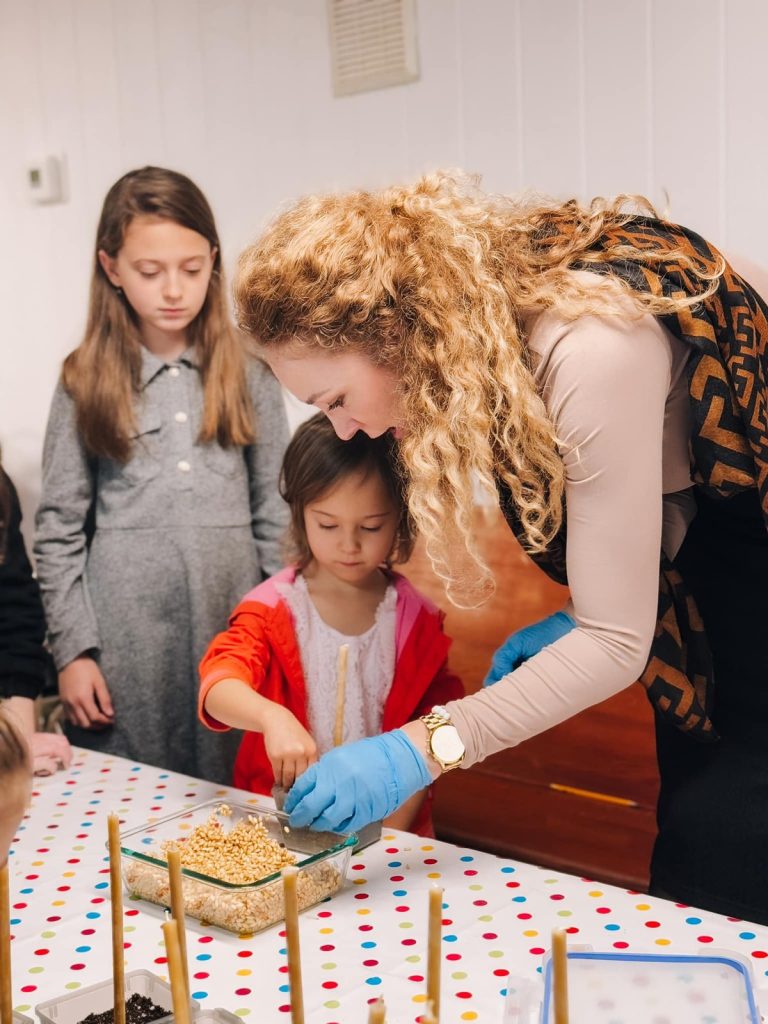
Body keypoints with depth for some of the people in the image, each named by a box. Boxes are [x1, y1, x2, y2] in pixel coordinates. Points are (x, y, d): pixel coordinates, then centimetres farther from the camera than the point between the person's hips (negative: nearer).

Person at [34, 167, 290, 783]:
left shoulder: (248, 374, 3)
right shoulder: (87, 382, 1)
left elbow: (275, 512, 5)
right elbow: (59, 528, 2)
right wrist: (73, 649, -2)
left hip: (231, 623, 1)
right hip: (124, 636, 0)